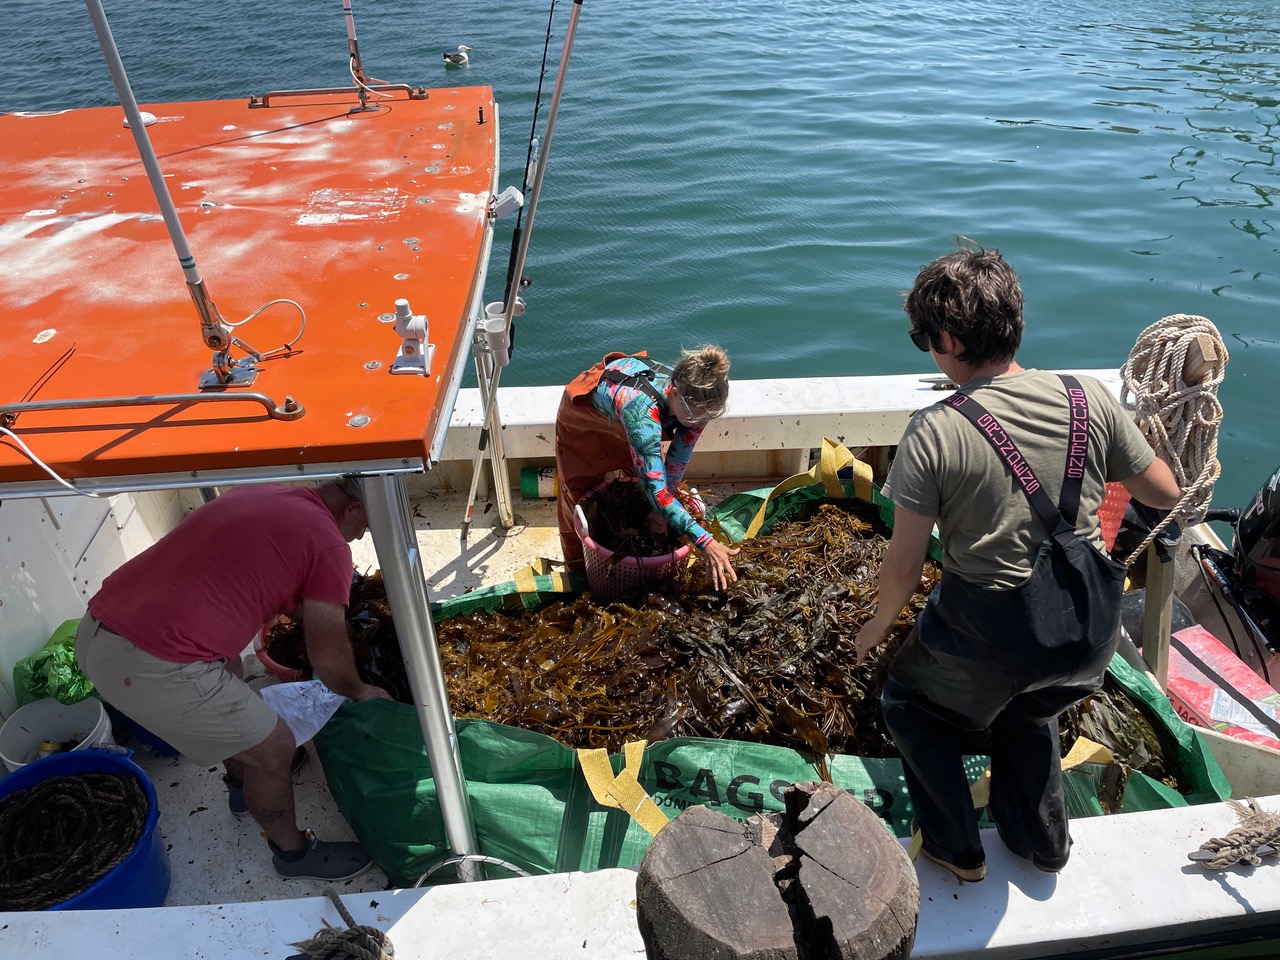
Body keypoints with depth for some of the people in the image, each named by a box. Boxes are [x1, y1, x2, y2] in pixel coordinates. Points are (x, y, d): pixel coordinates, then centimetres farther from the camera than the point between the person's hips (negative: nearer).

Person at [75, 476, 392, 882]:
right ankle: (293, 852, 33)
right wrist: (360, 692, 17)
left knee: (228, 668, 33)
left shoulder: (257, 493, 15)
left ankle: (243, 784, 54)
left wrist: (306, 610, 39)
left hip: (95, 628, 10)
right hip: (151, 668, -9)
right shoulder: (328, 544, -9)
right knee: (272, 748, 9)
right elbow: (327, 658, -3)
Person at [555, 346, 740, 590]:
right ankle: (579, 567, 30)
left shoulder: (695, 399, -32)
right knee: (580, 495, 7)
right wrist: (705, 542, -55)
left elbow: (677, 463, -18)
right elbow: (656, 490, -52)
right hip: (584, 412, -5)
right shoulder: (643, 410, -50)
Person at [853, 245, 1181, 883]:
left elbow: (904, 567, -14)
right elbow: (1165, 495, 7)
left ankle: (956, 848, 37)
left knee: (911, 704, 27)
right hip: (1091, 627, 5)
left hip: (990, 630, -5)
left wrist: (877, 626, 5)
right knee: (1027, 711, 36)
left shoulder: (934, 434, -20)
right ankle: (1042, 841, 51)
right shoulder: (1091, 400, -8)